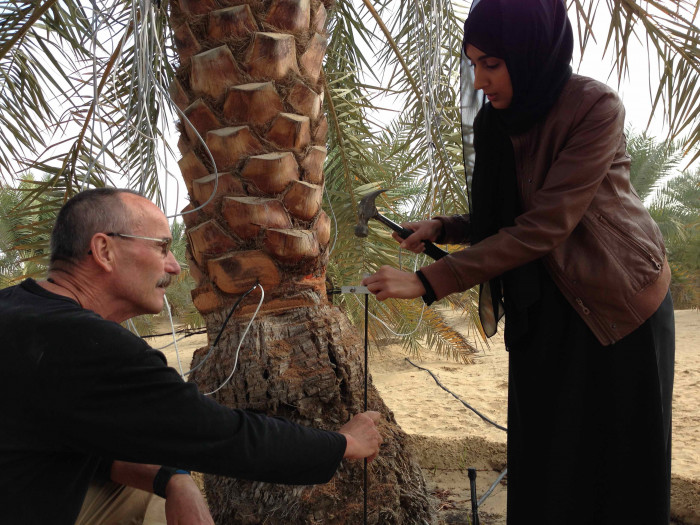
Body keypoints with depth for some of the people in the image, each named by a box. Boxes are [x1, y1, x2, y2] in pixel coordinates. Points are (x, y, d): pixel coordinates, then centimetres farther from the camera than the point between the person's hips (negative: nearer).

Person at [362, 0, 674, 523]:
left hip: (619, 303, -5)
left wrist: (428, 281, -29)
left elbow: (545, 225, -27)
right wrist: (442, 227, -8)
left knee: (618, 461, 6)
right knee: (544, 451, 8)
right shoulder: (498, 120, -1)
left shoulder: (595, 107, -20)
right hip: (545, 306, 5)